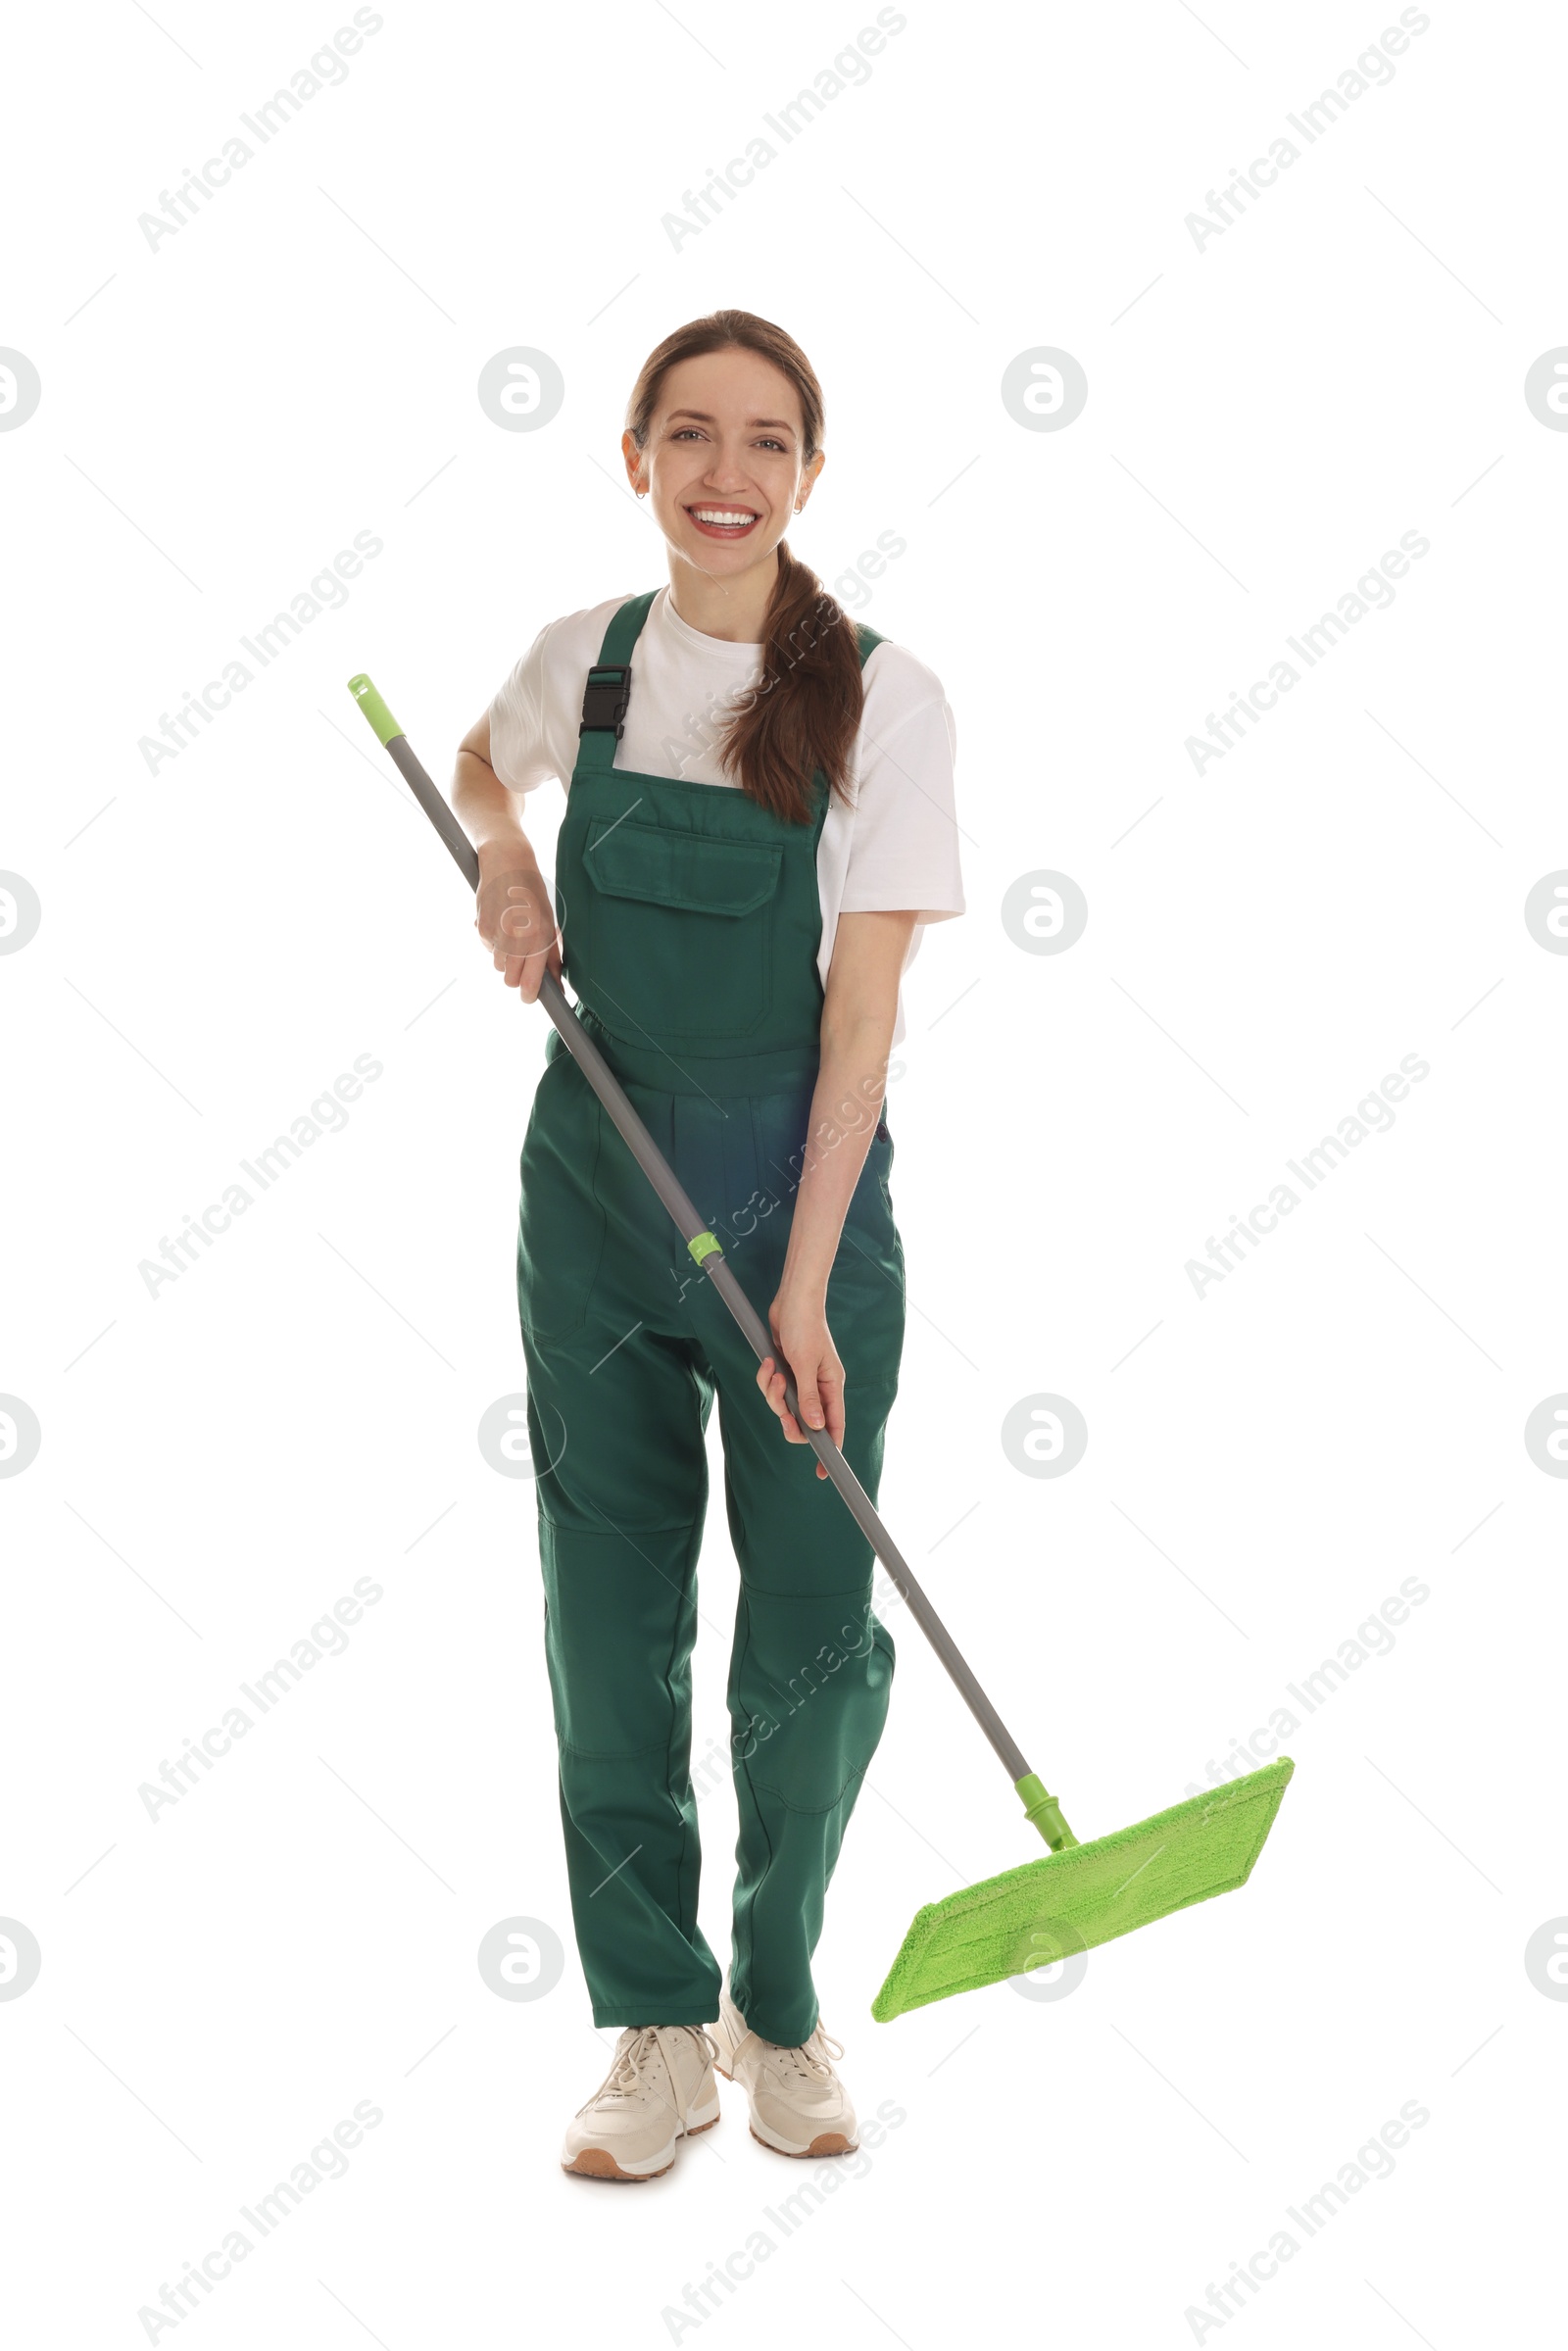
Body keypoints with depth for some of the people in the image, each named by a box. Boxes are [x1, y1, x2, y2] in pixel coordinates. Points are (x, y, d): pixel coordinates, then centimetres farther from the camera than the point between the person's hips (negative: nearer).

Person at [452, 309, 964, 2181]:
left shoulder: (879, 696, -9)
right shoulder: (587, 659, 2)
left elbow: (860, 1015, -11)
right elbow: (480, 769, 26)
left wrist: (804, 1287, -15)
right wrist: (506, 865, 2)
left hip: (797, 1179, -3)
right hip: (594, 1179, 3)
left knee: (811, 1631, 3)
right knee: (612, 1619, 6)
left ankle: (777, 2006, 26)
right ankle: (656, 2029, 20)